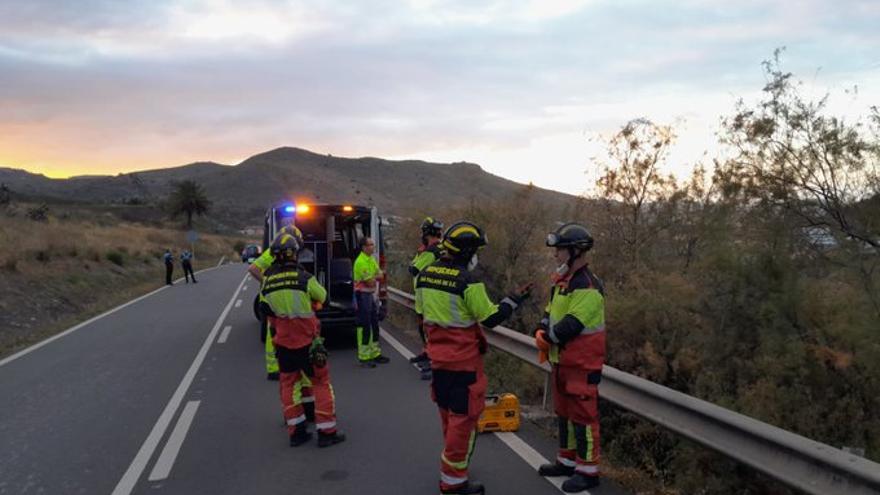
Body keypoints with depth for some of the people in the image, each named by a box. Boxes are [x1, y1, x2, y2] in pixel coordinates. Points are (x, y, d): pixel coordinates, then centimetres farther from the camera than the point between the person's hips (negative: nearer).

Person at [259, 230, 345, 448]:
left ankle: (296, 431, 19)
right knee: (321, 382, 7)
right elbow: (322, 296, 2)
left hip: (283, 341, 4)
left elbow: (266, 310, 7)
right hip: (306, 340, -4)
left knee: (289, 383, 16)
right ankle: (326, 432, 9)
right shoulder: (303, 277, -16)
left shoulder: (267, 279, -3)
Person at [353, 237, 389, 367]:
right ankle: (364, 357, -1)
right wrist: (376, 277, 0)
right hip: (363, 295, -9)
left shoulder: (372, 259, 12)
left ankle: (375, 353, 24)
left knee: (374, 324, 14)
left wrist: (373, 277, -13)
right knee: (364, 326, -6)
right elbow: (370, 282, -20)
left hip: (372, 294, 9)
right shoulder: (360, 261, -19)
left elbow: (381, 275, 8)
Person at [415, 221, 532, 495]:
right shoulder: (468, 281, -21)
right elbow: (490, 318, -14)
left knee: (448, 412, 22)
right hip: (464, 359, -7)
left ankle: (453, 458, 39)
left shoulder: (425, 275, 1)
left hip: (438, 356, 8)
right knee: (464, 417, 2)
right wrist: (515, 299, -2)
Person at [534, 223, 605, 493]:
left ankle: (588, 470, 10)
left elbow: (572, 325, -25)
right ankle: (567, 461, 31)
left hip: (582, 363, -10)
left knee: (583, 414, -1)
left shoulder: (588, 287, -21)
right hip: (562, 360, 10)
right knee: (564, 412, 18)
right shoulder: (563, 281, 12)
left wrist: (548, 337, -12)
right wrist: (541, 331, -8)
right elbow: (550, 313, 11)